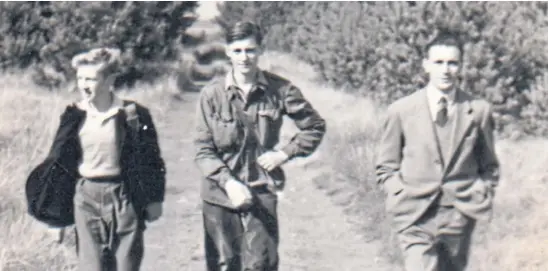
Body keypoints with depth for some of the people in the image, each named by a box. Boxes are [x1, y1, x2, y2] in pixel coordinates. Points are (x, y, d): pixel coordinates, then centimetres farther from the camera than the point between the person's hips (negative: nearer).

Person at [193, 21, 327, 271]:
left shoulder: (279, 90, -2)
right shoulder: (212, 93, -4)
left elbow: (315, 127, 10)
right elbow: (203, 150, -5)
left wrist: (285, 153, -2)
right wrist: (228, 182, -19)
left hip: (261, 193, 0)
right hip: (220, 194, 0)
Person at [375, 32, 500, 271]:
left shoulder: (479, 111, 4)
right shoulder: (401, 111, 1)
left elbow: (489, 167, 15)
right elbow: (386, 168, 8)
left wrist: (482, 198, 3)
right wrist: (401, 197, -4)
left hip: (460, 216, 2)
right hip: (416, 218, -2)